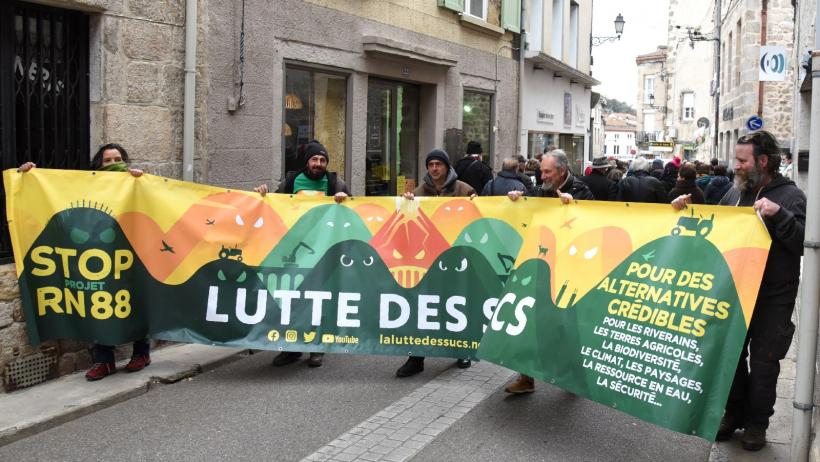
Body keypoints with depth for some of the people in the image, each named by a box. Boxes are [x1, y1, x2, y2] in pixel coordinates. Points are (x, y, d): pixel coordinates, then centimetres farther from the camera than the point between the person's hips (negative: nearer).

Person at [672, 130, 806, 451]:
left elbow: (804, 241, -20)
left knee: (763, 361, 5)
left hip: (772, 298, -5)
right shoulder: (735, 192, 7)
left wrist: (778, 214, -31)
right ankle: (734, 412, 29)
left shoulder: (790, 196, -9)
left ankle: (757, 422, 20)